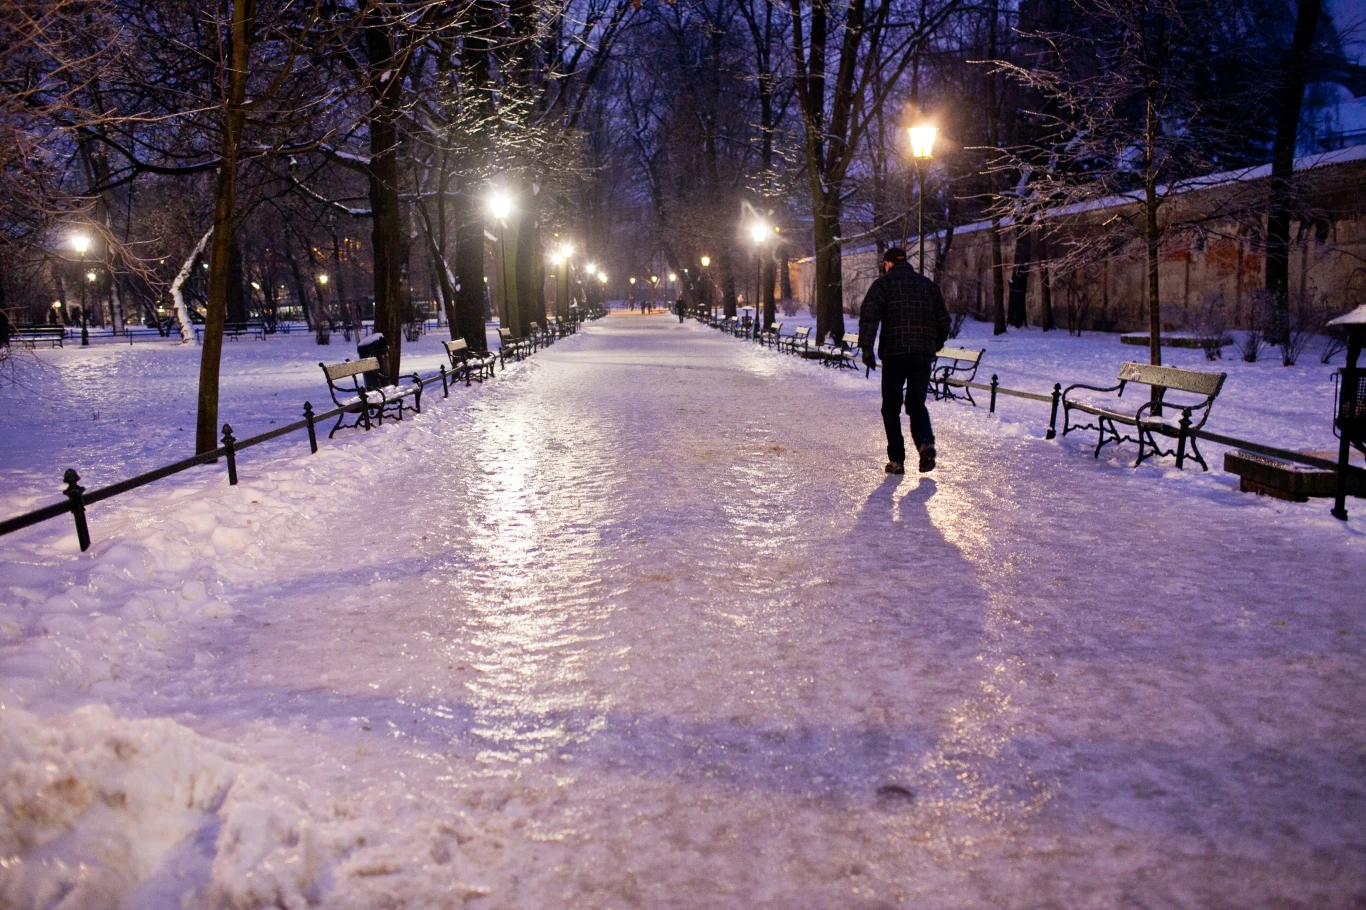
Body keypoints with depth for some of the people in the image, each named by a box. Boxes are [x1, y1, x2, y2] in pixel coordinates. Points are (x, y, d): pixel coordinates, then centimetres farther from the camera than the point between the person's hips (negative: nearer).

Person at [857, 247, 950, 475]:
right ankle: (926, 443, -13)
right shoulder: (928, 285, 15)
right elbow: (943, 320, 16)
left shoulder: (883, 283, 2)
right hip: (923, 354, 4)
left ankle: (896, 460, 3)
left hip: (894, 353, -3)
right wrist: (934, 347, 25)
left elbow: (869, 315, -13)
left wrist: (866, 348, -11)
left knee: (891, 407, 7)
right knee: (917, 403, 14)